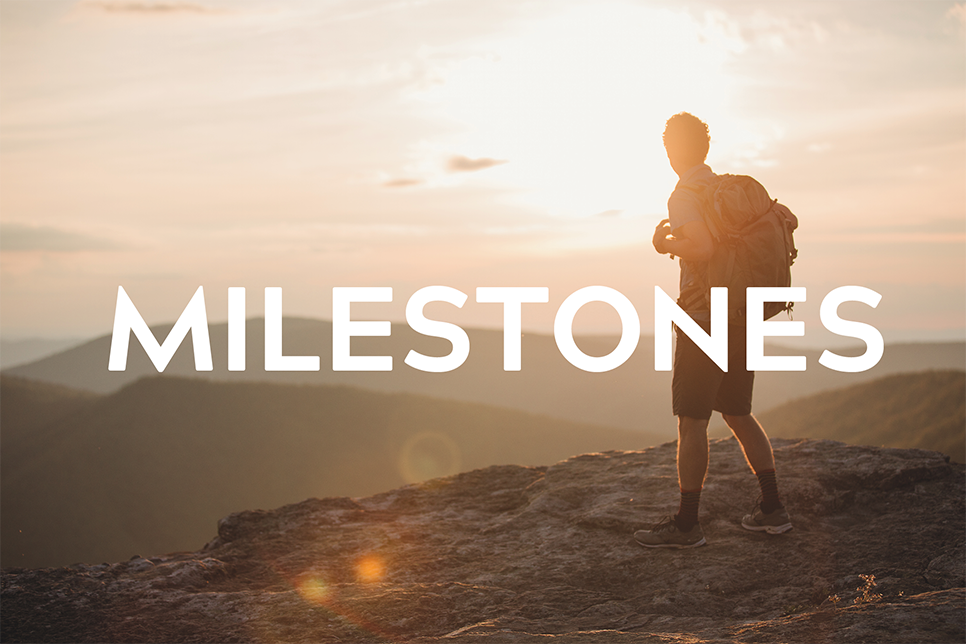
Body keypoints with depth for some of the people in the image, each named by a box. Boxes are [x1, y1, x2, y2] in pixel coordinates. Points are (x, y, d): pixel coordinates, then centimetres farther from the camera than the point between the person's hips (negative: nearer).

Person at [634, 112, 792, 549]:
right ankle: (772, 508, 18)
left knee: (691, 420, -3)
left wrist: (667, 243, -7)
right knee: (738, 414, 16)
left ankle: (686, 524, 1)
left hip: (704, 315, -8)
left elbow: (702, 248, -27)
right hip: (741, 316, 8)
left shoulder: (684, 195, -12)